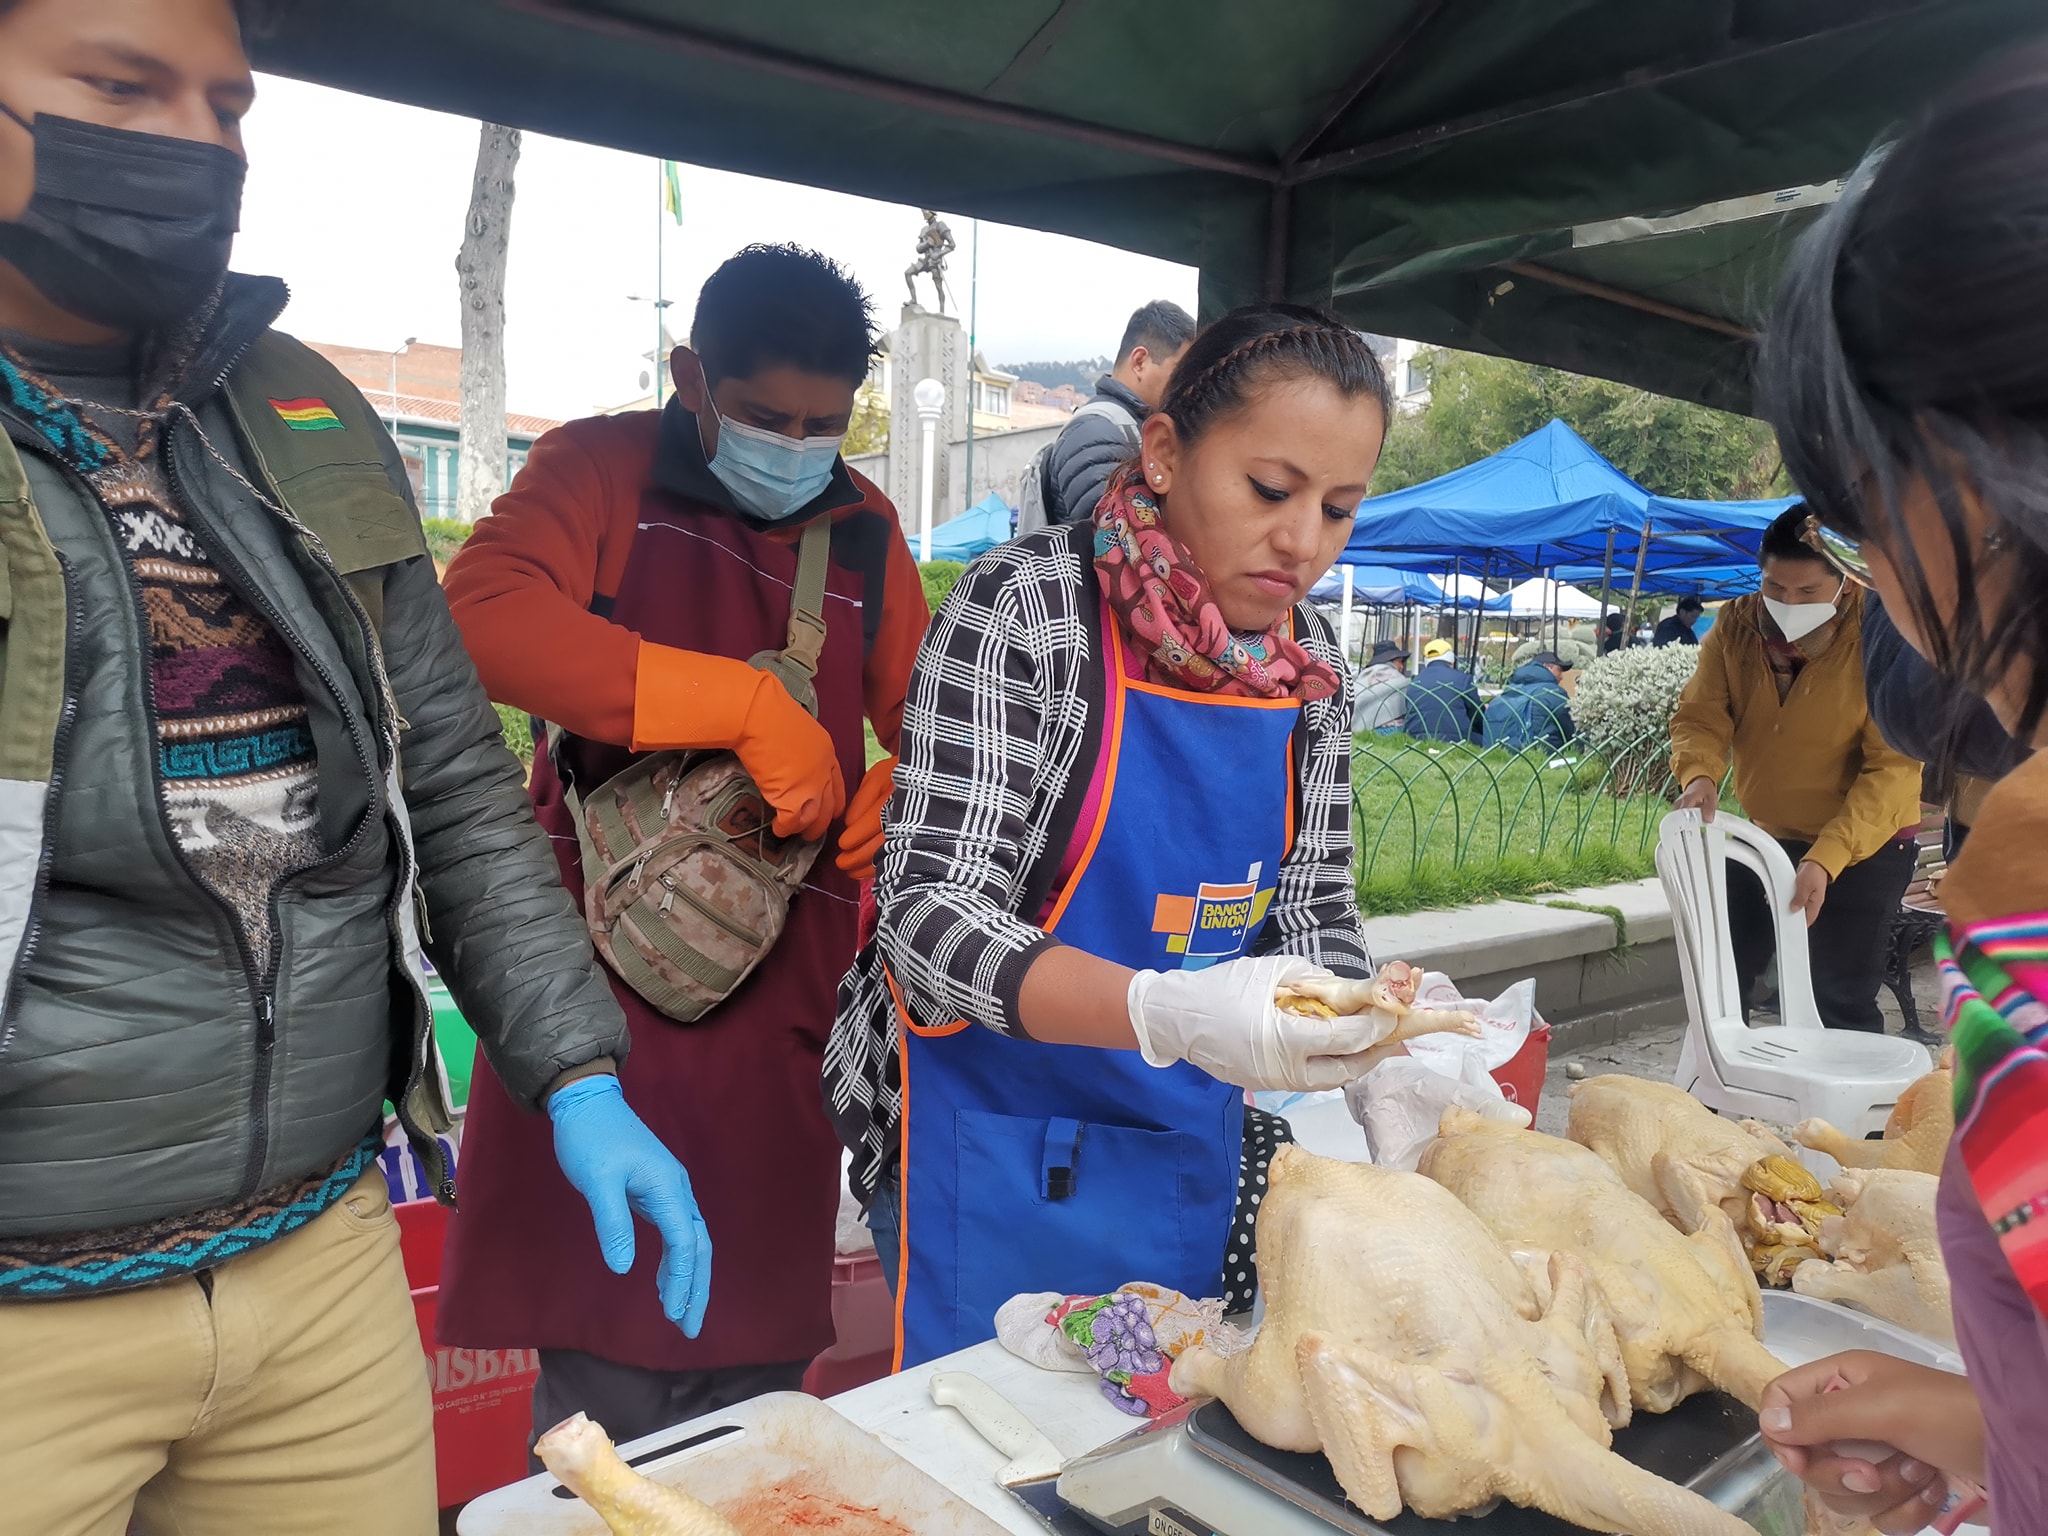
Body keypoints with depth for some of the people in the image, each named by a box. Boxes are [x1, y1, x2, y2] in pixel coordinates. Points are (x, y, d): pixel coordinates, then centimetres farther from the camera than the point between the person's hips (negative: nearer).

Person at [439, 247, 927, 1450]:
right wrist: (751, 705, -27)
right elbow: (484, 615, -21)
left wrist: (904, 787, -3)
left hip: (782, 975, 4)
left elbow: (923, 708, 21)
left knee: (755, 1348, 13)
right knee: (606, 1363, 1)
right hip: (609, 963, -3)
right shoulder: (603, 470, -2)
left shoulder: (864, 527, 12)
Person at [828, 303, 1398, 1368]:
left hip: (1191, 1151, 6)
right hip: (1000, 1148, -5)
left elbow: (1313, 911, 5)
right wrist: (1166, 1013, -39)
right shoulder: (1028, 604, -18)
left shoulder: (1309, 661, -1)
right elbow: (929, 913, -24)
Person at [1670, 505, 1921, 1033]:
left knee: (1841, 1003, -5)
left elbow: (1893, 769, -24)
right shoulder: (1735, 626, -9)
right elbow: (1700, 715, -7)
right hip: (1767, 835, 5)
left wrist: (1825, 859, -34)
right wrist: (1699, 774, -30)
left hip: (1864, 847, -5)